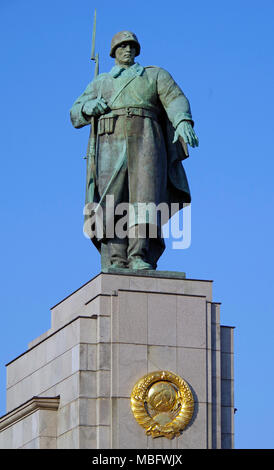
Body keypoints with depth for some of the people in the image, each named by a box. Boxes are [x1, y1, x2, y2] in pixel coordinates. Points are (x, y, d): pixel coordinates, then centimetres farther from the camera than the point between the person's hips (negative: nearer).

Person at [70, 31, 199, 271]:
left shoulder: (156, 75, 24)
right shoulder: (100, 83, 30)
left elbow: (175, 99, 6)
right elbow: (76, 115, 23)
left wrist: (183, 123, -16)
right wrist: (89, 107, -3)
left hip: (145, 140, -1)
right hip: (111, 144, 1)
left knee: (144, 196, -20)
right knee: (112, 200, -16)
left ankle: (140, 258, -30)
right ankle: (116, 262, -25)